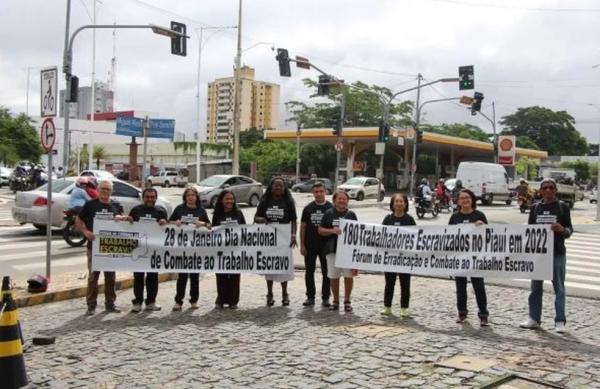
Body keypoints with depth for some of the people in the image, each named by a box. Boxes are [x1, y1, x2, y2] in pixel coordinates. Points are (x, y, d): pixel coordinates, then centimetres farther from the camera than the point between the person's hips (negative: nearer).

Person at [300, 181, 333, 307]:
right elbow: (303, 227, 5)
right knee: (309, 272, 7)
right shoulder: (308, 208, 4)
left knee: (326, 272, 5)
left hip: (326, 246, -1)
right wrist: (302, 245, 0)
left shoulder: (331, 208, -1)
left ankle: (325, 297, 15)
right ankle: (310, 297, 17)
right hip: (310, 246, 1)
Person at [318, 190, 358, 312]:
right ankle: (335, 301, 21)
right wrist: (332, 230, -14)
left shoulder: (351, 215, 7)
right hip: (332, 249, 0)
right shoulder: (329, 214, 4)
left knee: (349, 275, 1)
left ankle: (347, 301, 15)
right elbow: (320, 230, 4)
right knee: (333, 277, 6)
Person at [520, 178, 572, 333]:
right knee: (536, 287, 8)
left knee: (559, 287, 1)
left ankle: (560, 321, 6)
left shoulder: (562, 207, 1)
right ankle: (534, 318, 17)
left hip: (557, 253, -3)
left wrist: (562, 229, -23)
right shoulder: (536, 208, 9)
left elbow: (570, 230, -1)